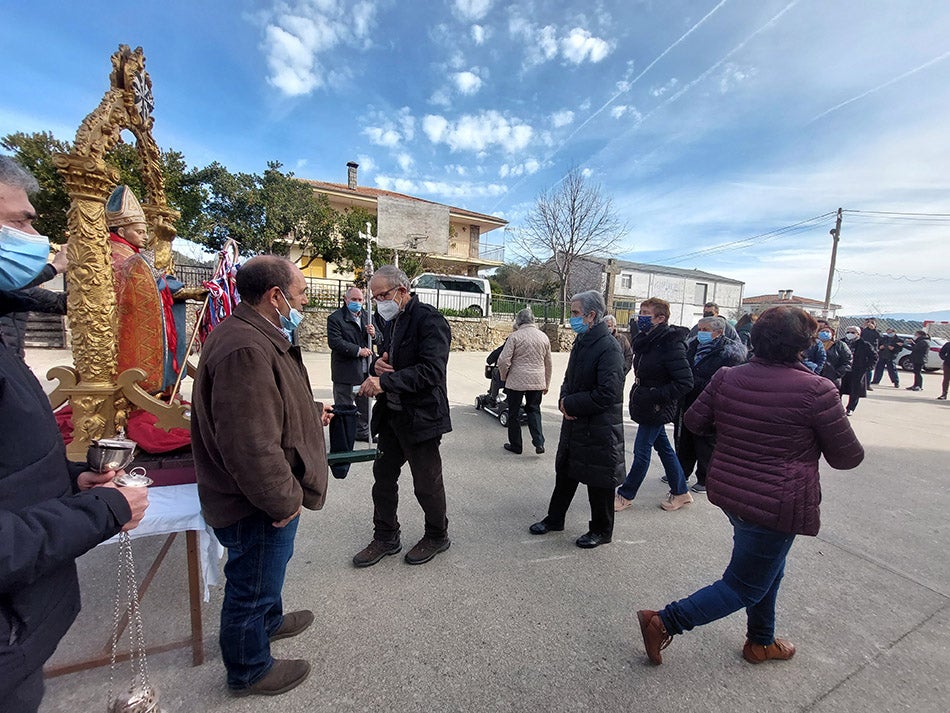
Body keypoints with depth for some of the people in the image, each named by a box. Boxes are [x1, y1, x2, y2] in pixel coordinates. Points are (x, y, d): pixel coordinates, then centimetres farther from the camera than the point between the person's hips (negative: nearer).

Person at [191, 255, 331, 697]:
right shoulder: (246, 350, -32)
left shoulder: (257, 336, 5)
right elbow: (251, 446, -34)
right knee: (252, 585, 15)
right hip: (258, 508, -10)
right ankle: (249, 671, 40)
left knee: (264, 573, 32)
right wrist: (284, 501, -22)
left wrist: (310, 413, 15)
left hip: (264, 498, 10)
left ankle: (269, 620, 58)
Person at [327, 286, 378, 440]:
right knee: (345, 408, 5)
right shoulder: (335, 318, -10)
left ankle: (362, 431, 36)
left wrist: (373, 334, -9)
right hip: (346, 371, -6)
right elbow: (335, 342, -20)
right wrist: (358, 351, -21)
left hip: (365, 370, 7)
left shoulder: (367, 315, 10)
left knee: (365, 405, 19)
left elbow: (378, 340, 14)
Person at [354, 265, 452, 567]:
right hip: (391, 414, 8)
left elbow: (431, 370, -27)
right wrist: (378, 364, -4)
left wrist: (384, 381, -30)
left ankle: (437, 536, 35)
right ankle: (385, 538, 37)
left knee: (427, 484, 9)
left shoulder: (429, 319, -16)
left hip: (421, 417, -8)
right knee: (383, 477, 17)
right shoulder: (391, 322, 12)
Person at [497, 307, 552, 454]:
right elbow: (548, 363, 13)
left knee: (513, 413, 10)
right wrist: (546, 384, 22)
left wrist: (504, 377, 4)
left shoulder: (515, 336, -10)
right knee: (534, 410, 18)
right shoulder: (544, 337, 6)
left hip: (516, 381, -4)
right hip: (537, 382, 4)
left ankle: (515, 445, 20)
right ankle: (539, 442, 5)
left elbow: (503, 361, -14)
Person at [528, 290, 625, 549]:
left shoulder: (608, 348, -21)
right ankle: (555, 518, 38)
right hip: (574, 422, 8)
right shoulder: (581, 341, 7)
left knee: (599, 481, 10)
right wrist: (564, 399, -4)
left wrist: (570, 404, -17)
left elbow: (607, 394, -26)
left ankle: (601, 531, 31)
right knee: (565, 472, 20)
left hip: (599, 428, -8)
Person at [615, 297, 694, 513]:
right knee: (663, 447, 19)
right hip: (644, 405, 9)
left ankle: (625, 495, 18)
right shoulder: (645, 341, 6)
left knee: (641, 451, 3)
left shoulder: (670, 345, -21)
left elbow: (685, 382, -23)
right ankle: (681, 492, 35)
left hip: (656, 409, -9)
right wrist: (637, 394, 10)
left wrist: (655, 396, -23)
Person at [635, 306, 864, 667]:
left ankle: (761, 641, 48)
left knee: (768, 568, 30)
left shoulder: (727, 377, -5)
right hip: (776, 505, -6)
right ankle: (663, 622, 9)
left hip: (728, 492, 6)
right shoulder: (817, 390, -18)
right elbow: (847, 457, -8)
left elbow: (694, 420, 2)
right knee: (744, 586, 11)